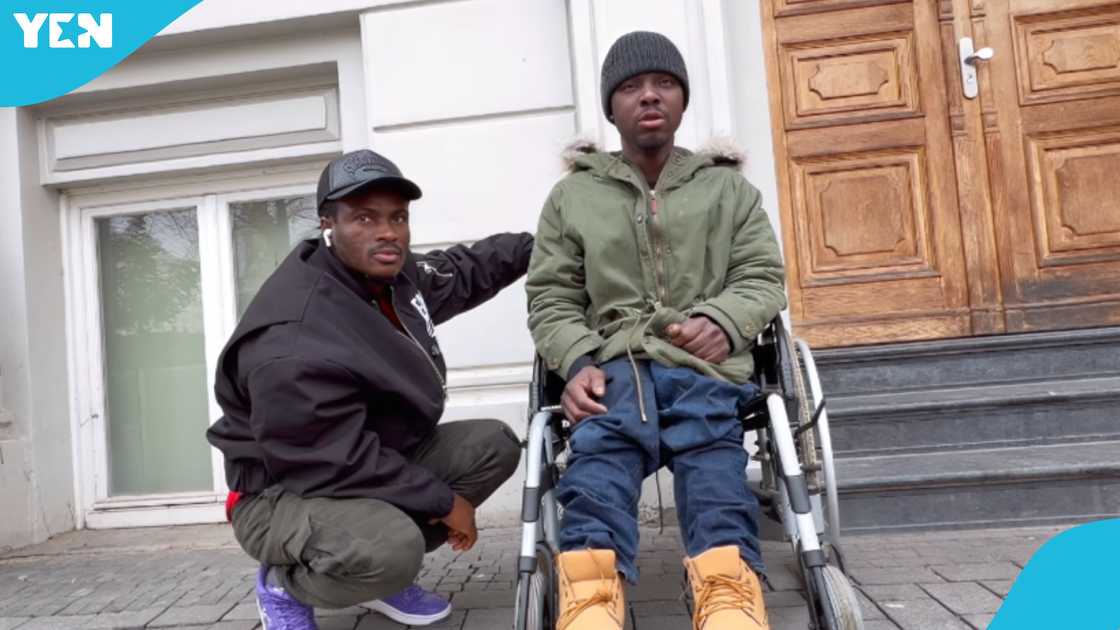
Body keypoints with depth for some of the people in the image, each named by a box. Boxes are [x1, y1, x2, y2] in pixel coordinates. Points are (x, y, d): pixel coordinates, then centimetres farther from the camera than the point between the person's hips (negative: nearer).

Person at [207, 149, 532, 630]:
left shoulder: (392, 274, -5)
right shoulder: (292, 343, -32)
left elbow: (460, 271, 16)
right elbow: (341, 464, -29)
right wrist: (444, 501, -20)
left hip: (376, 459, 9)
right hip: (286, 492, -9)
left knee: (494, 444, 0)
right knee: (392, 550, -37)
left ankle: (380, 569, 10)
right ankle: (284, 583, -1)